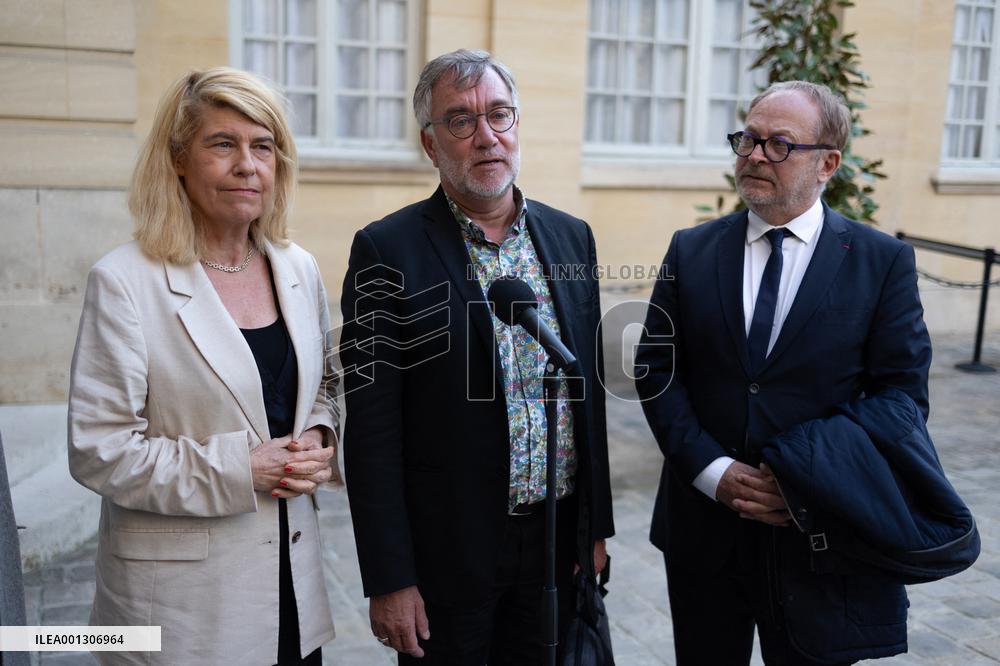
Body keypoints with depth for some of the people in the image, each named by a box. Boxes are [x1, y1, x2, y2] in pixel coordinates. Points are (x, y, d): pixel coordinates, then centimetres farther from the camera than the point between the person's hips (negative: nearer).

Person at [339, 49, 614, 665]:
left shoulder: (572, 237, 4)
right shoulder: (388, 250, -11)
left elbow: (589, 389, 9)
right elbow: (372, 432, -11)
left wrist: (597, 524, 10)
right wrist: (389, 579, -12)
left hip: (558, 539, 5)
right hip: (447, 550, -4)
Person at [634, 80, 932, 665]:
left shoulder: (884, 261, -3)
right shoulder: (691, 251, 2)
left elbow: (902, 393, -5)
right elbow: (656, 369, -1)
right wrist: (713, 470, -12)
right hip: (703, 526, 2)